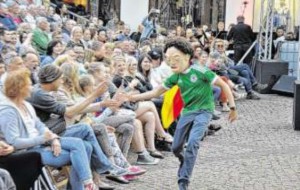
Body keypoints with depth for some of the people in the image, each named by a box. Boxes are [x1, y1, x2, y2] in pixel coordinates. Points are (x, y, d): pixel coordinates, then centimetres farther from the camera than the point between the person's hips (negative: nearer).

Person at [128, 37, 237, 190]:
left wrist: (232, 107, -12)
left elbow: (223, 85, -11)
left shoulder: (200, 71, -17)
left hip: (203, 111, -6)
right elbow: (157, 91, 8)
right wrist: (133, 97, -1)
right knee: (176, 147, 8)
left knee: (192, 142, -26)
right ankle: (185, 164, 41)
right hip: (187, 112, 6)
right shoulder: (175, 77, 0)